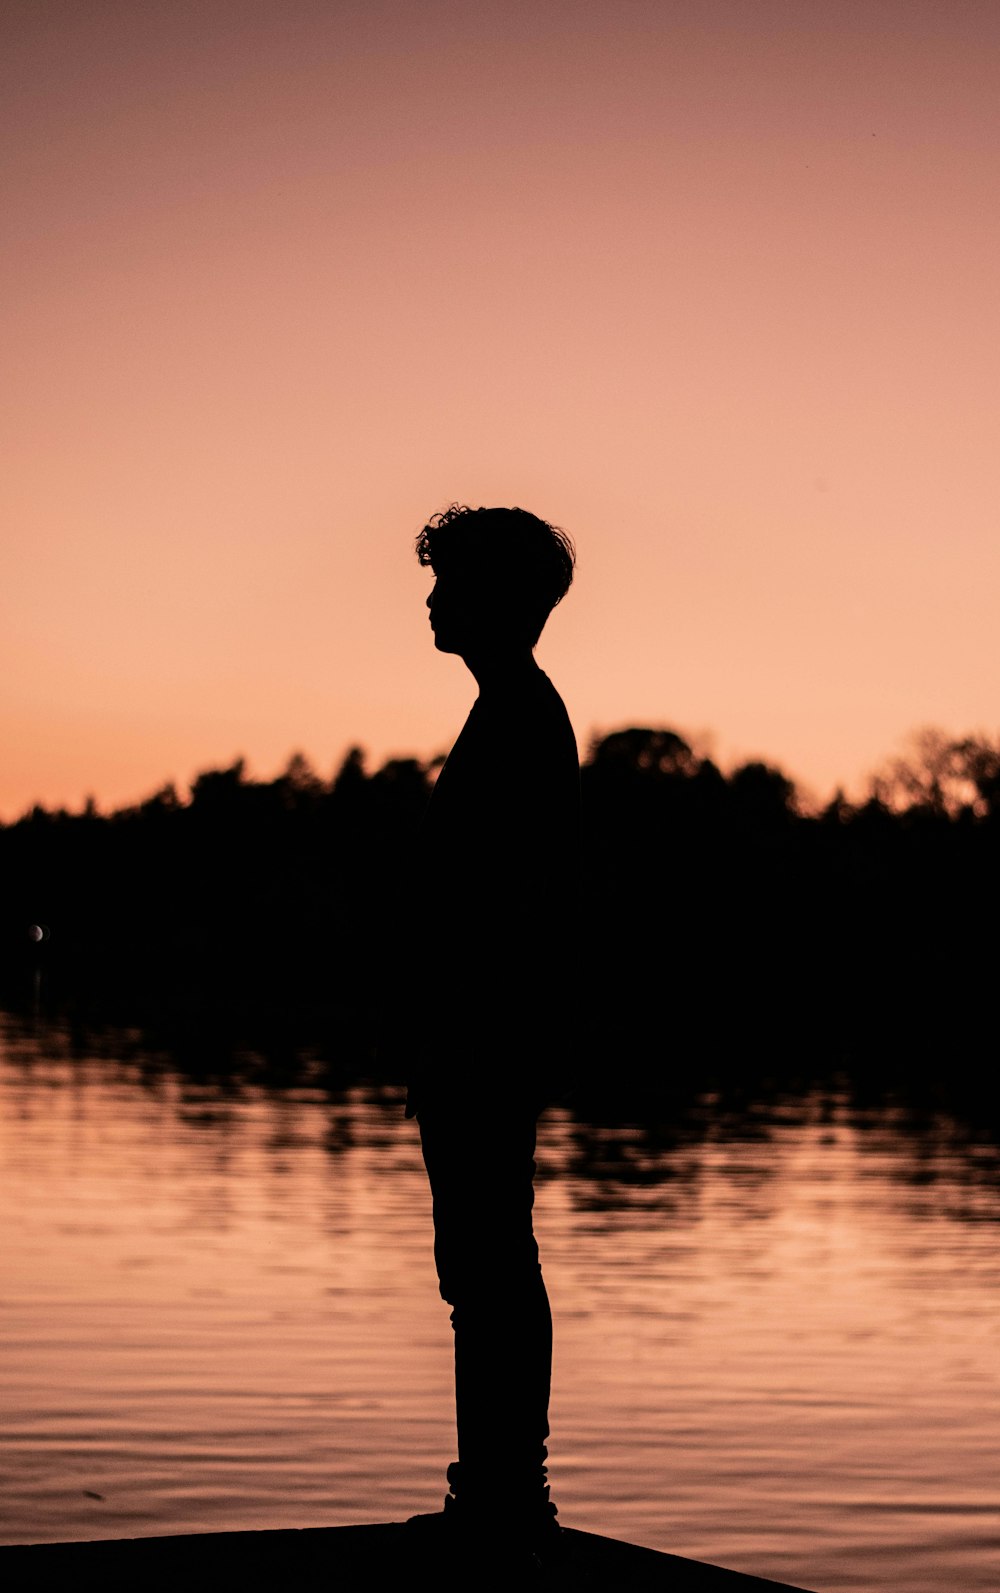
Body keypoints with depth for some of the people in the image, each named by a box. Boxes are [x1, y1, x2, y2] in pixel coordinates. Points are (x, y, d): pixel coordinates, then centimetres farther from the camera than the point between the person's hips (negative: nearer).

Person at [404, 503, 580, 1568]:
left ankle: (509, 1496, -3)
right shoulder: (523, 713, 19)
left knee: (490, 1269, -7)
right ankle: (499, 1494, 17)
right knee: (486, 1270, 12)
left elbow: (509, 903, -20)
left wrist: (454, 1048, -21)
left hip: (492, 1041, -10)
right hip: (495, 1045, 10)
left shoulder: (517, 719, -13)